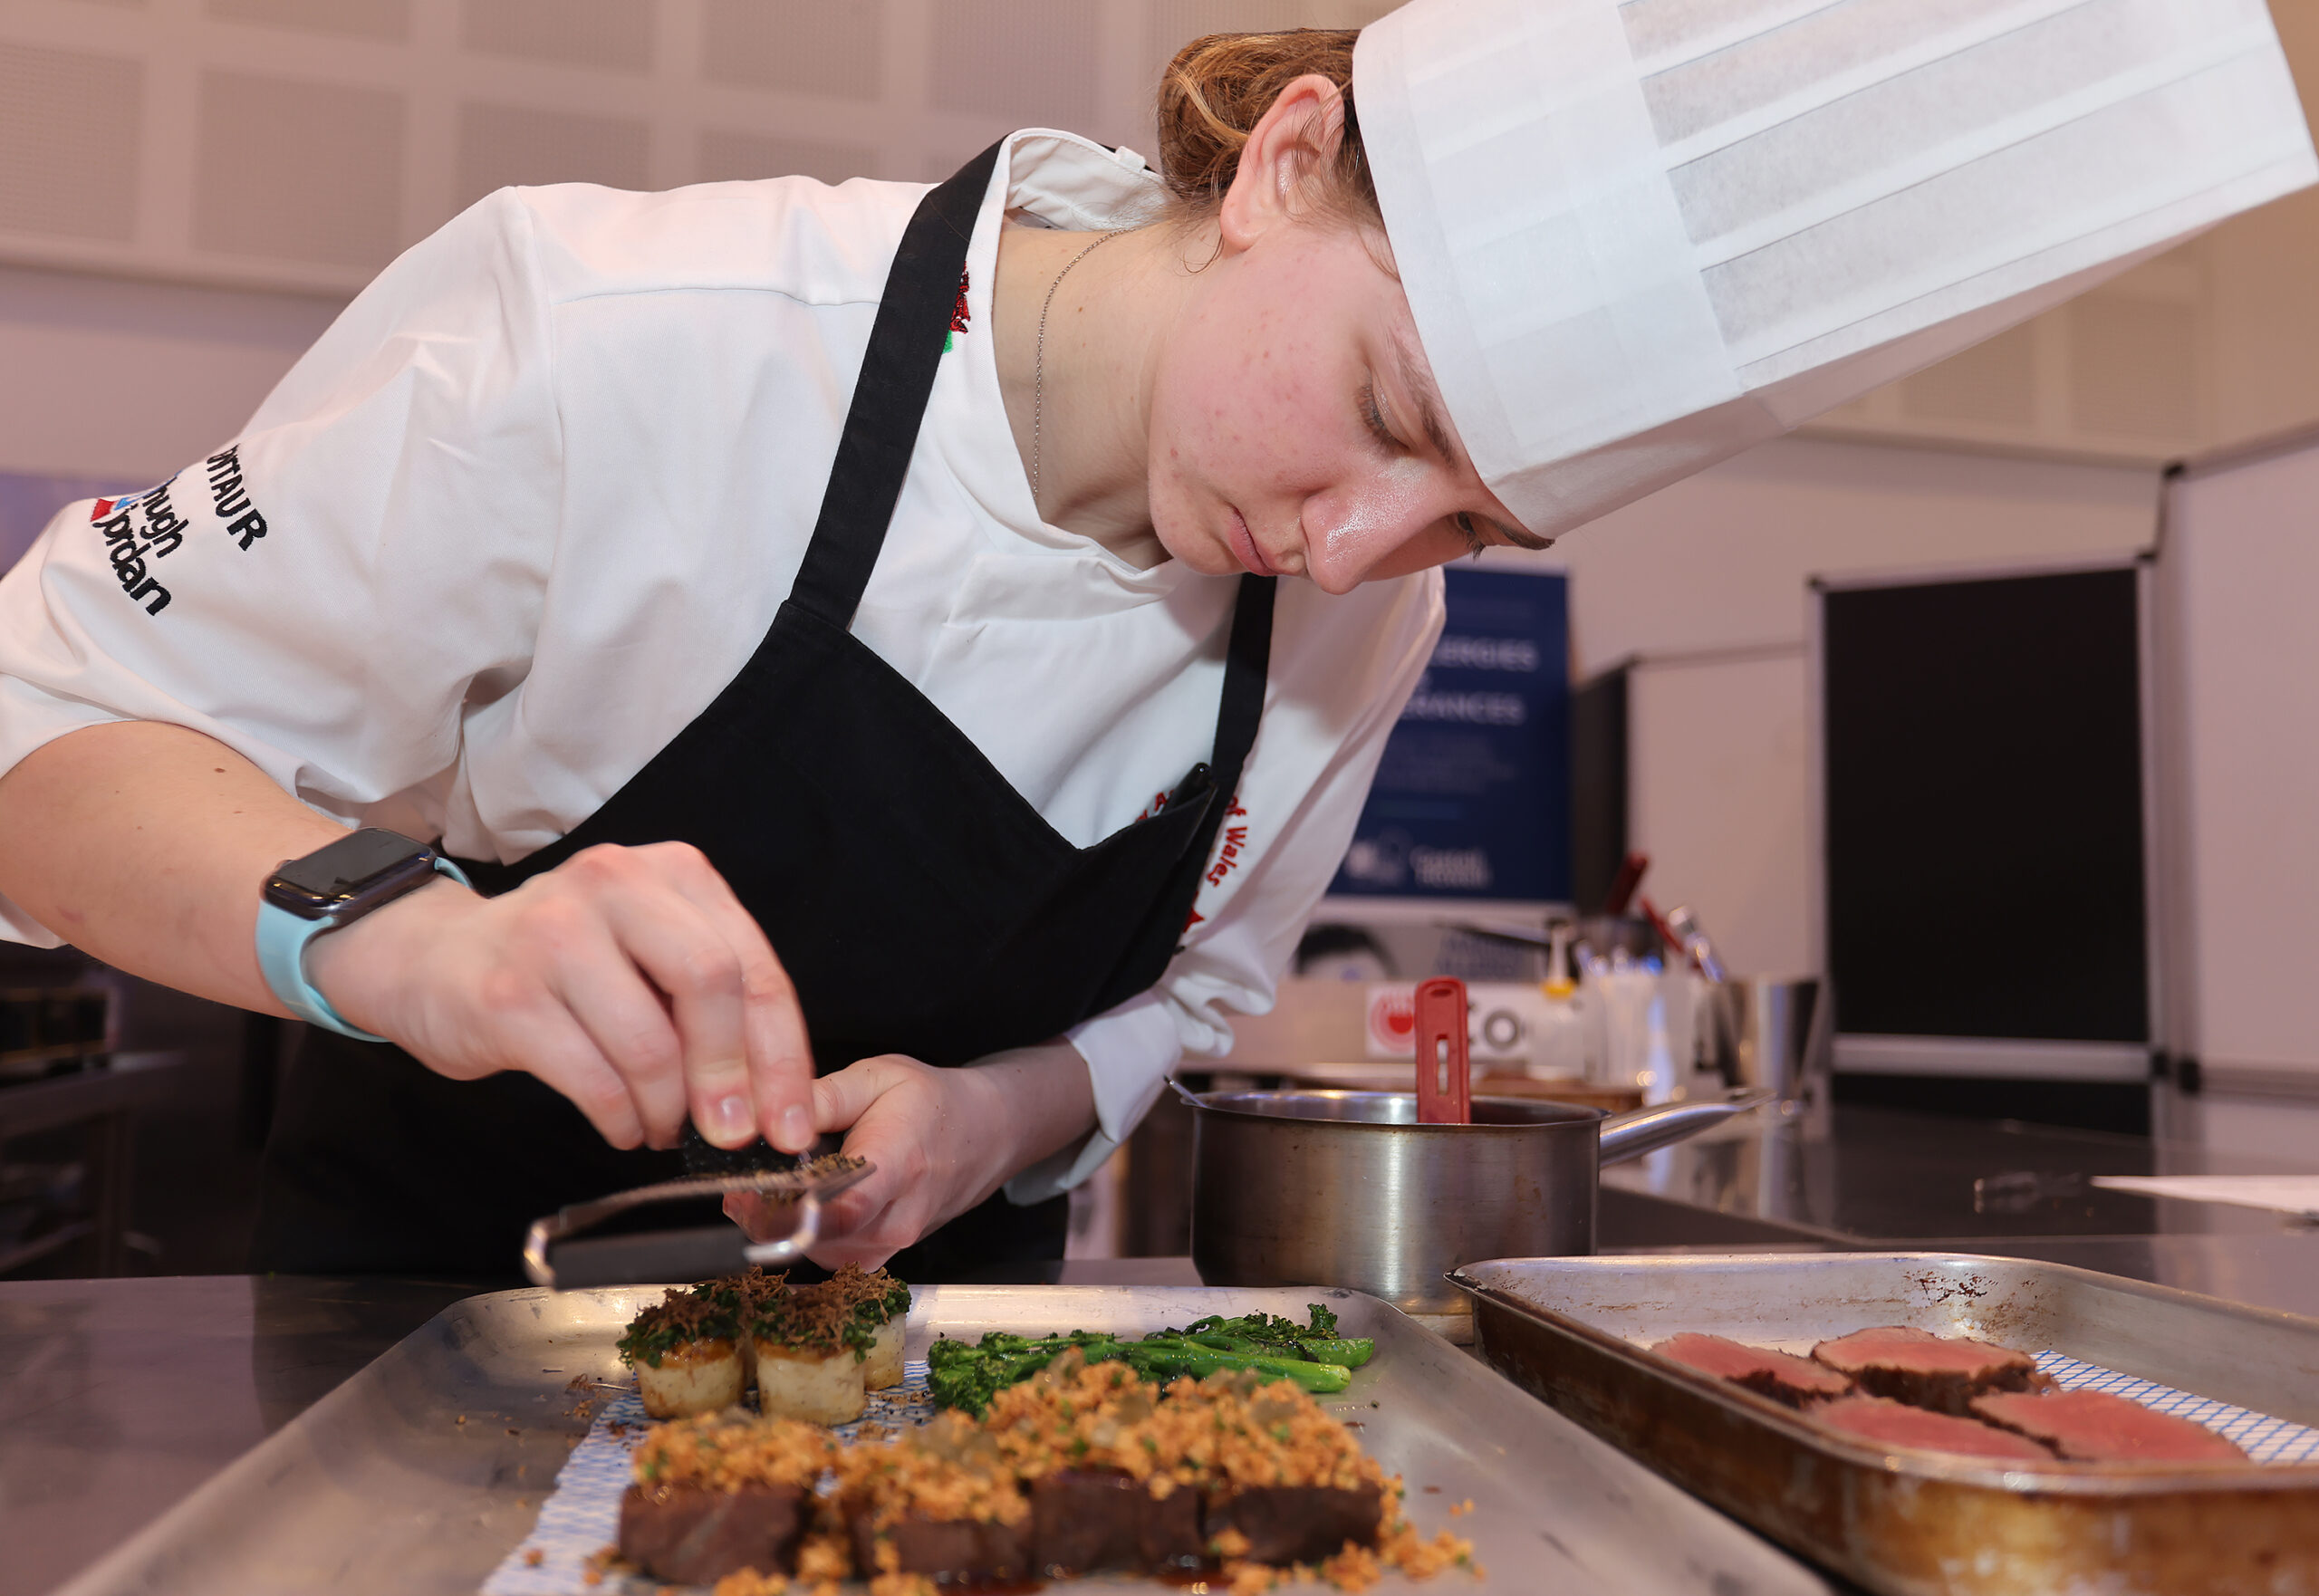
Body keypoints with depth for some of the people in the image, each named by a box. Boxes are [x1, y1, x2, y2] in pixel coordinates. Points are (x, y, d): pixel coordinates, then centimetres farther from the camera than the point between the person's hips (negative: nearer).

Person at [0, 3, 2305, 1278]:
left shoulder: (1359, 631, -14)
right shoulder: (619, 340, -30)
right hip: (431, 1295, -2)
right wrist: (401, 928, -41)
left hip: (906, 1328, 3)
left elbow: (1177, 994, 0)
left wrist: (997, 1116, -22)